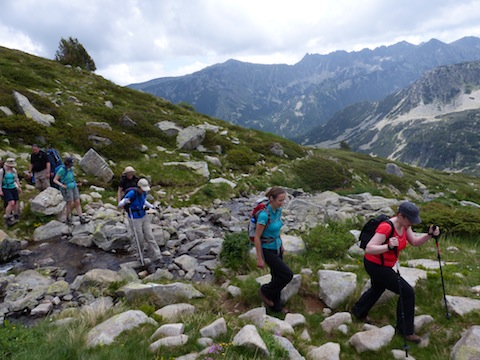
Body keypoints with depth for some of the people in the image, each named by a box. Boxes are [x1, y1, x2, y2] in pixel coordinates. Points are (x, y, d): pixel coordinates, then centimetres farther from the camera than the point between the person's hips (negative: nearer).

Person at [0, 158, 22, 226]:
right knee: (11, 203, -19)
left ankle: (15, 216, 33)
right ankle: (7, 218, -4)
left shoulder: (14, 170, 4)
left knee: (16, 202, 9)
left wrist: (19, 187, 18)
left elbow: (16, 179, 16)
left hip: (13, 188, 6)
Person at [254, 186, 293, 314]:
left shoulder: (278, 210, -5)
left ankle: (276, 306, 35)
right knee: (288, 275, -7)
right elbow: (256, 237, -23)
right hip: (267, 250, -8)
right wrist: (259, 259, -18)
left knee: (278, 277, 16)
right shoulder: (264, 214, -30)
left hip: (276, 247, 8)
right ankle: (265, 291, 15)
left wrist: (281, 244, 21)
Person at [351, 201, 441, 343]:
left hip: (381, 264, 10)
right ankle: (405, 330, 11)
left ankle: (358, 311, 54)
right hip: (375, 266, -10)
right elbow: (369, 249, -38)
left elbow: (415, 242, -2)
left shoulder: (404, 225, -6)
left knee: (378, 288, 31)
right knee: (407, 292, -7)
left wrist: (430, 234, -17)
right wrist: (389, 246, -52)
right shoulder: (386, 227, -32)